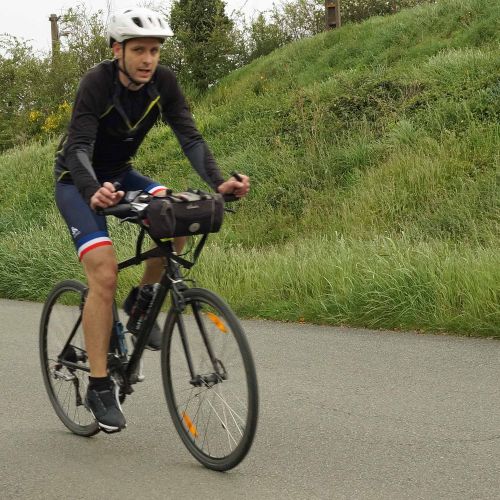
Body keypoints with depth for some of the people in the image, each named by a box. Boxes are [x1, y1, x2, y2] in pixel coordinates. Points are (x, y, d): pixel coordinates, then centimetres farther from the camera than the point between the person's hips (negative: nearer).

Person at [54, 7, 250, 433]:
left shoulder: (164, 82, -14)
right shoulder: (97, 82, -27)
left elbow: (189, 136, -19)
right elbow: (80, 148, -36)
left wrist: (218, 181, -37)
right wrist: (94, 192, -56)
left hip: (119, 174, 5)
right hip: (77, 180, -5)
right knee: (104, 273, -22)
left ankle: (141, 300, 1)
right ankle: (99, 387, -13)